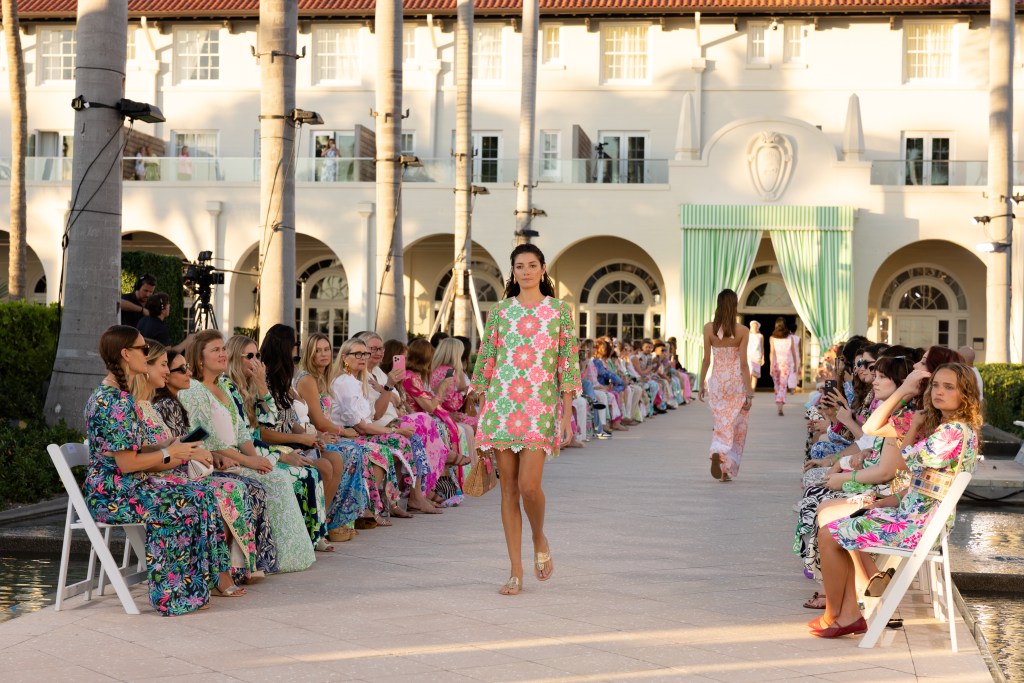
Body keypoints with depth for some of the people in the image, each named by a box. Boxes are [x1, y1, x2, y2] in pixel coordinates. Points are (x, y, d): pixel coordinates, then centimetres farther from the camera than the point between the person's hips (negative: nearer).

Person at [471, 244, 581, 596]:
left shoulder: (560, 311, 5)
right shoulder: (499, 311, 10)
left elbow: (568, 363, 3)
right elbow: (486, 362, 11)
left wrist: (567, 414, -3)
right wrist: (481, 415, 8)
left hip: (540, 408, -2)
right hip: (501, 406, 2)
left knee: (529, 485, -15)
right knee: (509, 488, 2)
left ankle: (539, 539, 17)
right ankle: (516, 570, 8)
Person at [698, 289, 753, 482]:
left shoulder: (709, 328, -4)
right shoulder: (742, 331, -9)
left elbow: (706, 360, 0)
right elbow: (743, 363, -9)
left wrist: (702, 384, 10)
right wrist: (749, 391, -4)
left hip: (717, 381, 2)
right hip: (737, 381, -2)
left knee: (722, 424, 11)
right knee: (737, 427, 10)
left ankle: (717, 453, -17)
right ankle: (728, 471, 11)